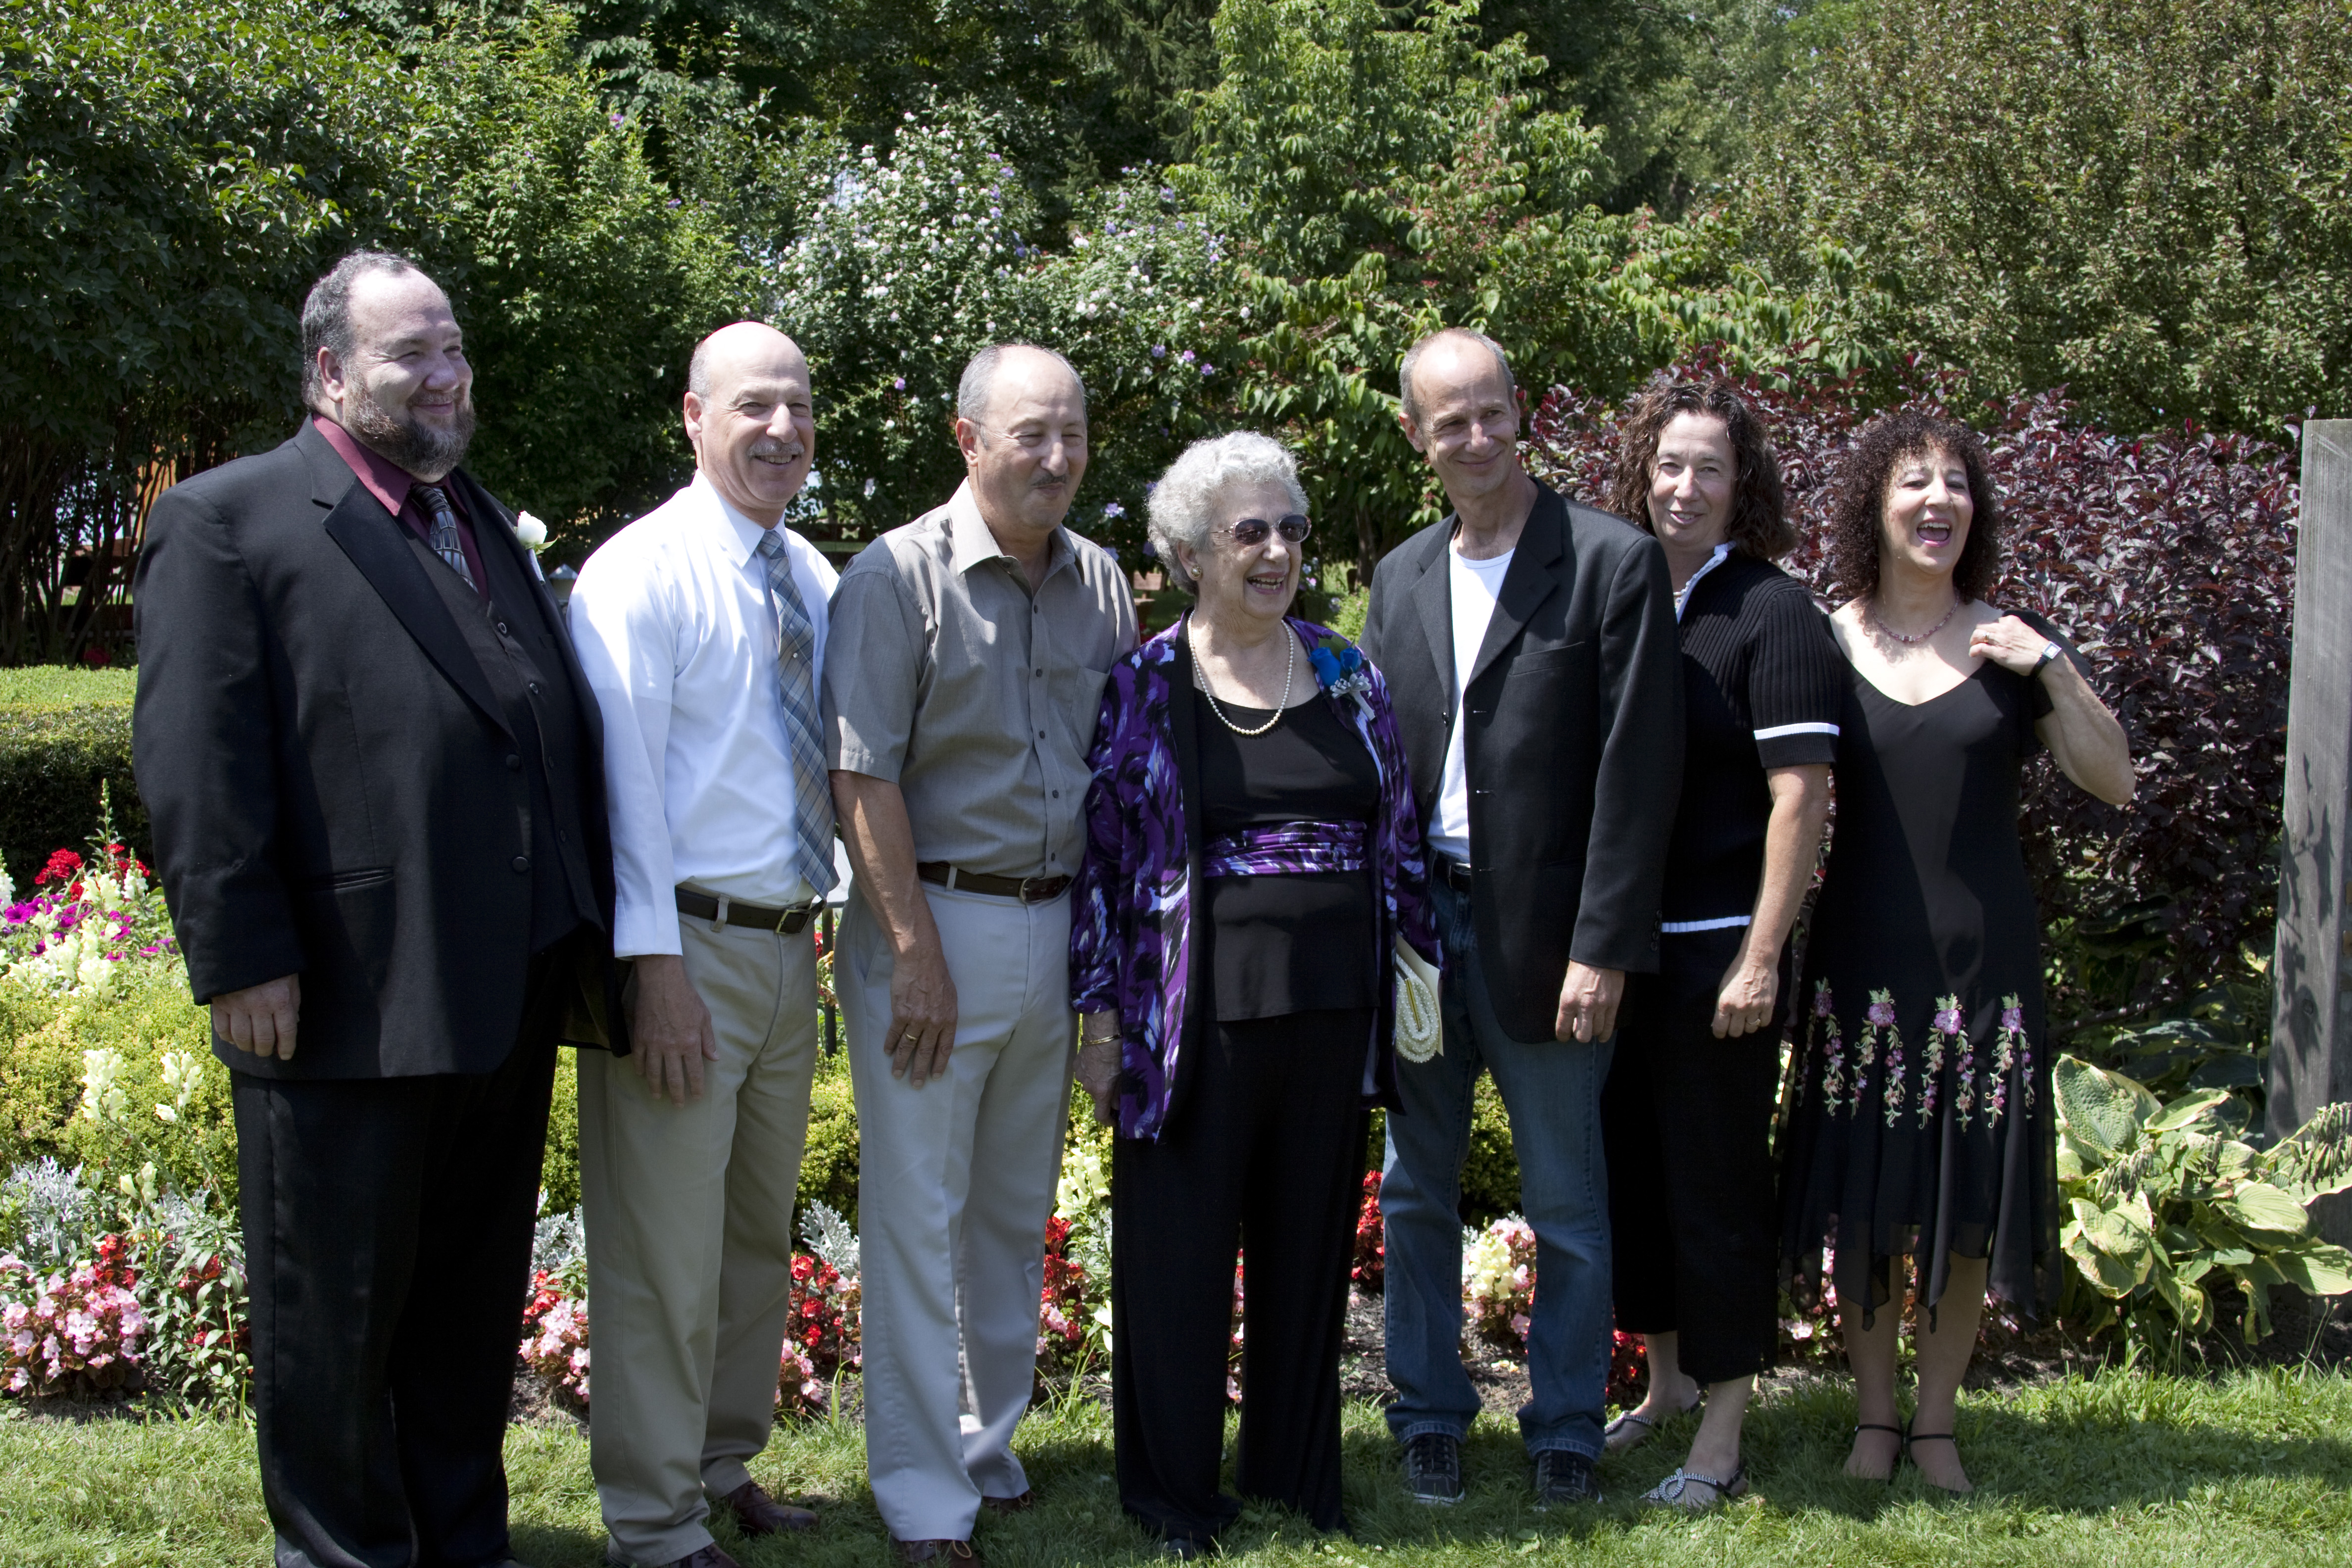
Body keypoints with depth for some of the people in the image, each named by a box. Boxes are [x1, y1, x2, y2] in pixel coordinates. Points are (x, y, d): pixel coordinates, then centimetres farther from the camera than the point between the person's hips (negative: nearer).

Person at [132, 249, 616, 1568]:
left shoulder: (489, 525, 17)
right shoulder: (229, 519, -5)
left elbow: (561, 726, 17)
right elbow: (198, 760, -12)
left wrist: (584, 925, 9)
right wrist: (243, 957, -18)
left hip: (512, 1000, 7)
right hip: (349, 1005, -7)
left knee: (477, 1305, 17)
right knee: (337, 1312, 7)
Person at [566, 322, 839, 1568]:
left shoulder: (815, 580, 11)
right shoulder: (640, 570, -11)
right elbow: (621, 778, -16)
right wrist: (659, 964, -20)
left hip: (789, 945, 8)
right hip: (685, 948, -8)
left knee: (761, 1234, 19)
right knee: (665, 1253, -2)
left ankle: (725, 1468, 34)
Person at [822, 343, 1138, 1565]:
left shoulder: (1101, 584, 8)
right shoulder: (899, 578, -9)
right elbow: (864, 779, -12)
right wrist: (915, 952, -14)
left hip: (1057, 925, 5)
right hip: (933, 919, -5)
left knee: (1018, 1210, 14)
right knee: (918, 1214, -1)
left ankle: (989, 1446, 28)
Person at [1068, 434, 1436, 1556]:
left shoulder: (1347, 675, 8)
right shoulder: (1143, 686, -2)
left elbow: (1397, 834, 14)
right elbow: (1099, 855, -2)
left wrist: (1416, 963, 10)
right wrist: (1099, 1017, -6)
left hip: (1331, 1013, 4)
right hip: (1197, 1016, -3)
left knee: (1311, 1242, 12)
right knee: (1182, 1252, 4)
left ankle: (1297, 1467, 26)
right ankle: (1172, 1487, 17)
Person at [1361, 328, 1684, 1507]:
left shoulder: (1613, 562, -7)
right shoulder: (1400, 578, 10)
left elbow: (1637, 771, -11)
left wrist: (1603, 949, -15)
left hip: (1542, 930, -5)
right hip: (1417, 922, 5)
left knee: (1567, 1206, 5)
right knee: (1416, 1190, 12)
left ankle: (1566, 1434, 19)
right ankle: (1428, 1419, 26)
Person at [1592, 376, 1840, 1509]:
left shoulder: (1772, 612, -9)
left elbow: (1800, 794, -13)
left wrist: (1762, 958, -17)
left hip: (1717, 951, -6)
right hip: (1616, 944, 6)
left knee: (1717, 1182, 1)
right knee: (1629, 1164, 15)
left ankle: (1723, 1436, 11)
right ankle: (1668, 1380, 32)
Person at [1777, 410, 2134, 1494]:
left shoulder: (2008, 644, 3)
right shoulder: (1826, 644, 0)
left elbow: (2114, 782, -1)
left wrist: (2053, 667, -12)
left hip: (1982, 957, 1)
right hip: (1862, 955, -1)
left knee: (1968, 1199, 5)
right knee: (1865, 1194, 4)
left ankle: (1936, 1422, 19)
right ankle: (1873, 1417, 19)